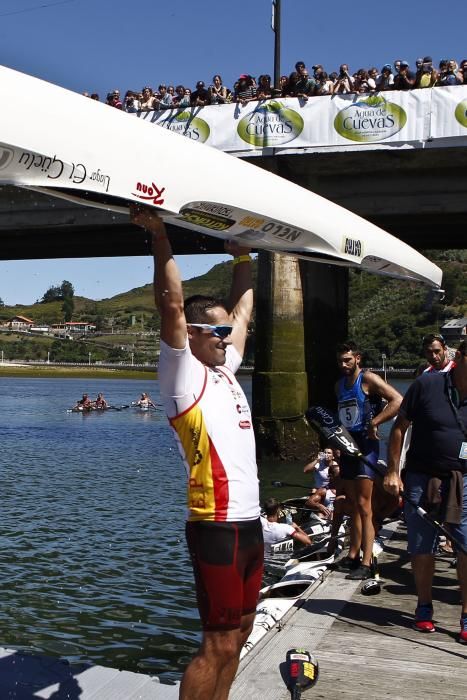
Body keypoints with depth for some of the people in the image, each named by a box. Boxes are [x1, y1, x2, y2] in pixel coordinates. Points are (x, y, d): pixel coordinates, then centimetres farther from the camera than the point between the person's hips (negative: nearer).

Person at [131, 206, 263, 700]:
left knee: (239, 632, 17)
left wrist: (242, 256, 28)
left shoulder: (224, 370, 14)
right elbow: (172, 306, -19)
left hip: (249, 520, 9)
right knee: (219, 643, -3)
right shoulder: (184, 376, -8)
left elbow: (243, 309, 25)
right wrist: (160, 238, -17)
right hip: (216, 525, -9)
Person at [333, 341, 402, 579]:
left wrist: (374, 423, -21)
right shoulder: (340, 385, 15)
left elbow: (398, 401, -19)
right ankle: (353, 556, 21)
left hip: (366, 445, -8)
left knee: (363, 505, -10)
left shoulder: (368, 379, -9)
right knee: (353, 505, 13)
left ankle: (366, 563, -9)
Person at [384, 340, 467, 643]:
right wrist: (393, 471, -3)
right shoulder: (427, 385, -9)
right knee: (422, 548, 9)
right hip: (422, 478, -1)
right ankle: (424, 607, 27)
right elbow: (400, 427, -2)